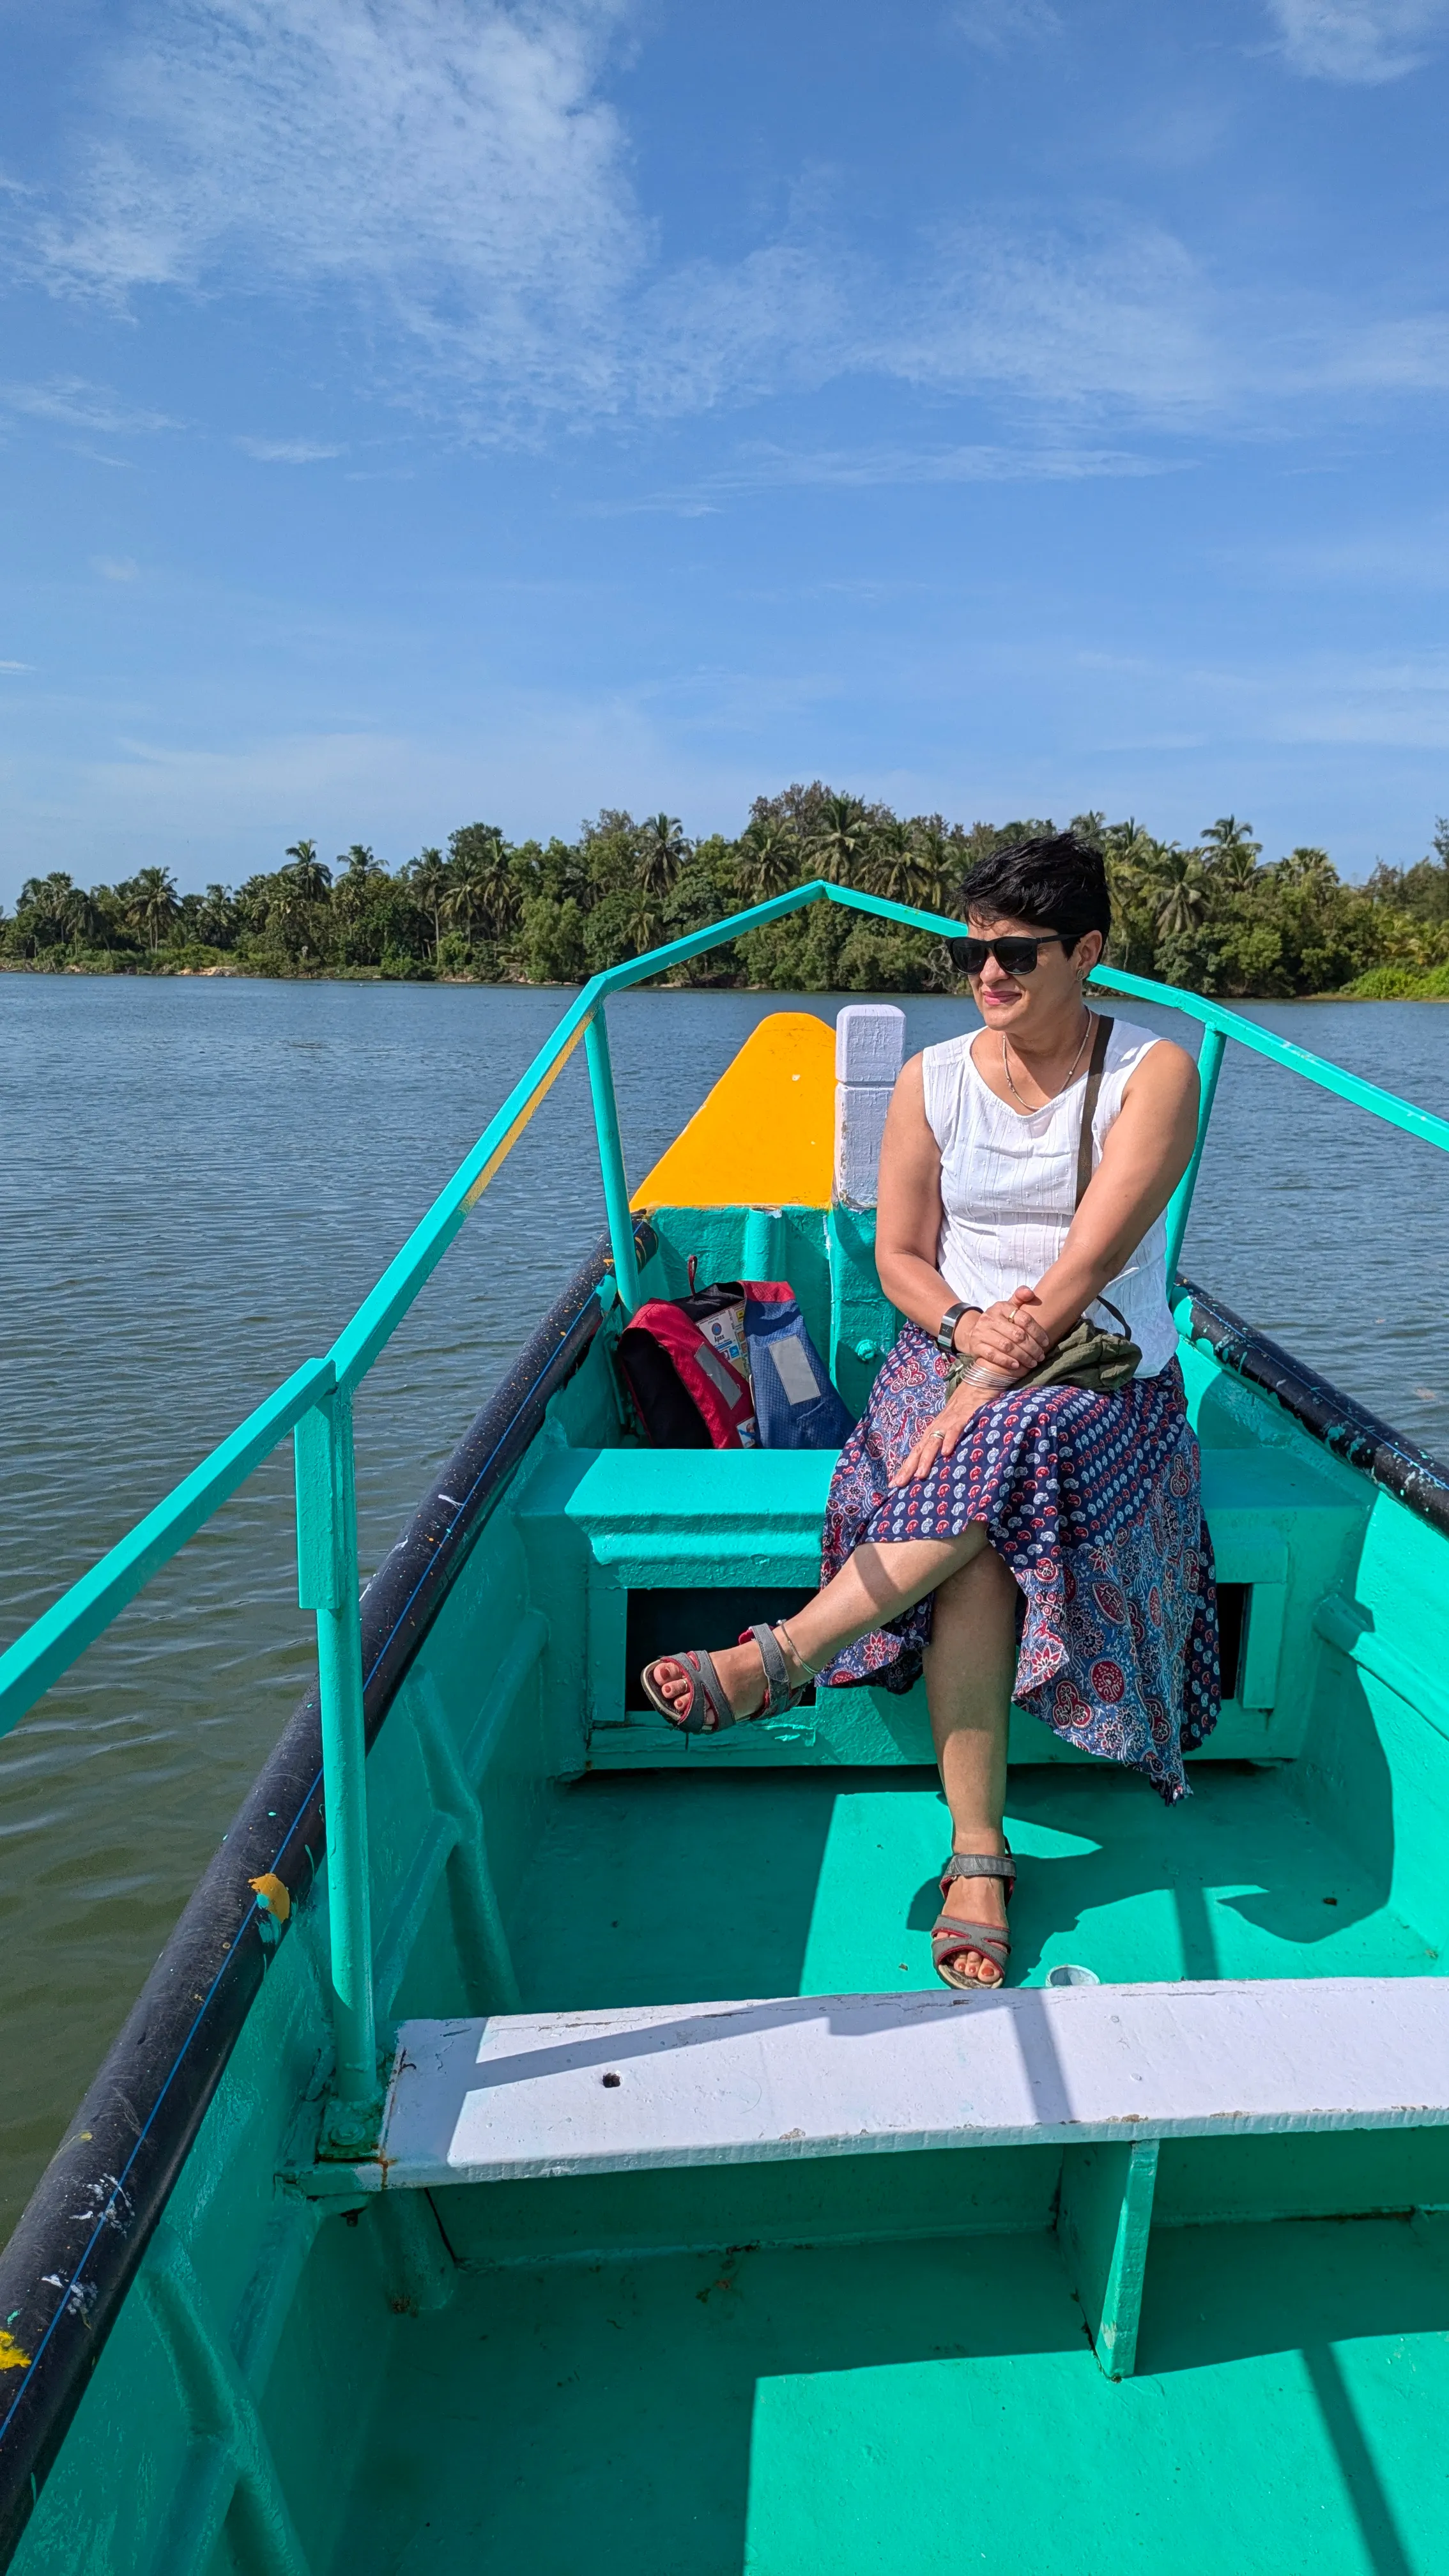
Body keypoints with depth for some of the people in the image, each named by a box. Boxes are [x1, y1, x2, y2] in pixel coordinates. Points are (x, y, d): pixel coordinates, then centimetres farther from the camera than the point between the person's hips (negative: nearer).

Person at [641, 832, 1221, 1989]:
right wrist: (964, 1327, -16)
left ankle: (777, 1657, -27)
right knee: (977, 1537, -30)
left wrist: (986, 1386, -24)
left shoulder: (1154, 1072, -6)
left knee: (991, 1464, -37)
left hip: (1108, 1375, -2)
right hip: (953, 1351, 2)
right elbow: (899, 1256, 5)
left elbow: (1088, 1261, -16)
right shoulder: (933, 1080, 4)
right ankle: (979, 1859, -24)